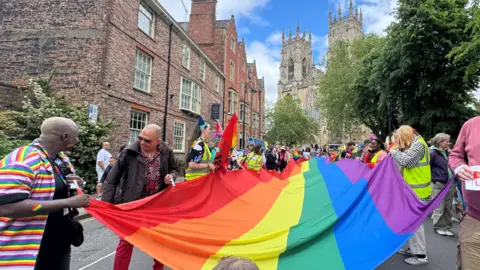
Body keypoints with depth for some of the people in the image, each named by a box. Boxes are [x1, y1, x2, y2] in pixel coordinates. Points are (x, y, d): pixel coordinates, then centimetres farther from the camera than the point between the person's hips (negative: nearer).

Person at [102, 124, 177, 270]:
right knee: (126, 240, 6)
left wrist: (171, 176, -13)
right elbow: (112, 179, -9)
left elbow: (173, 170, 11)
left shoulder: (166, 153, -7)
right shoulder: (129, 152, -14)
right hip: (132, 203, -3)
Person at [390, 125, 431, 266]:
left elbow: (407, 161, -23)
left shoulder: (419, 144, -14)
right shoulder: (413, 144, 16)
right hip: (412, 189, 10)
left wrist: (395, 153, -9)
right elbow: (406, 165, 16)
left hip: (418, 190, -10)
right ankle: (413, 249, 26)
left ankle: (421, 255, 4)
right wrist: (396, 154, 4)